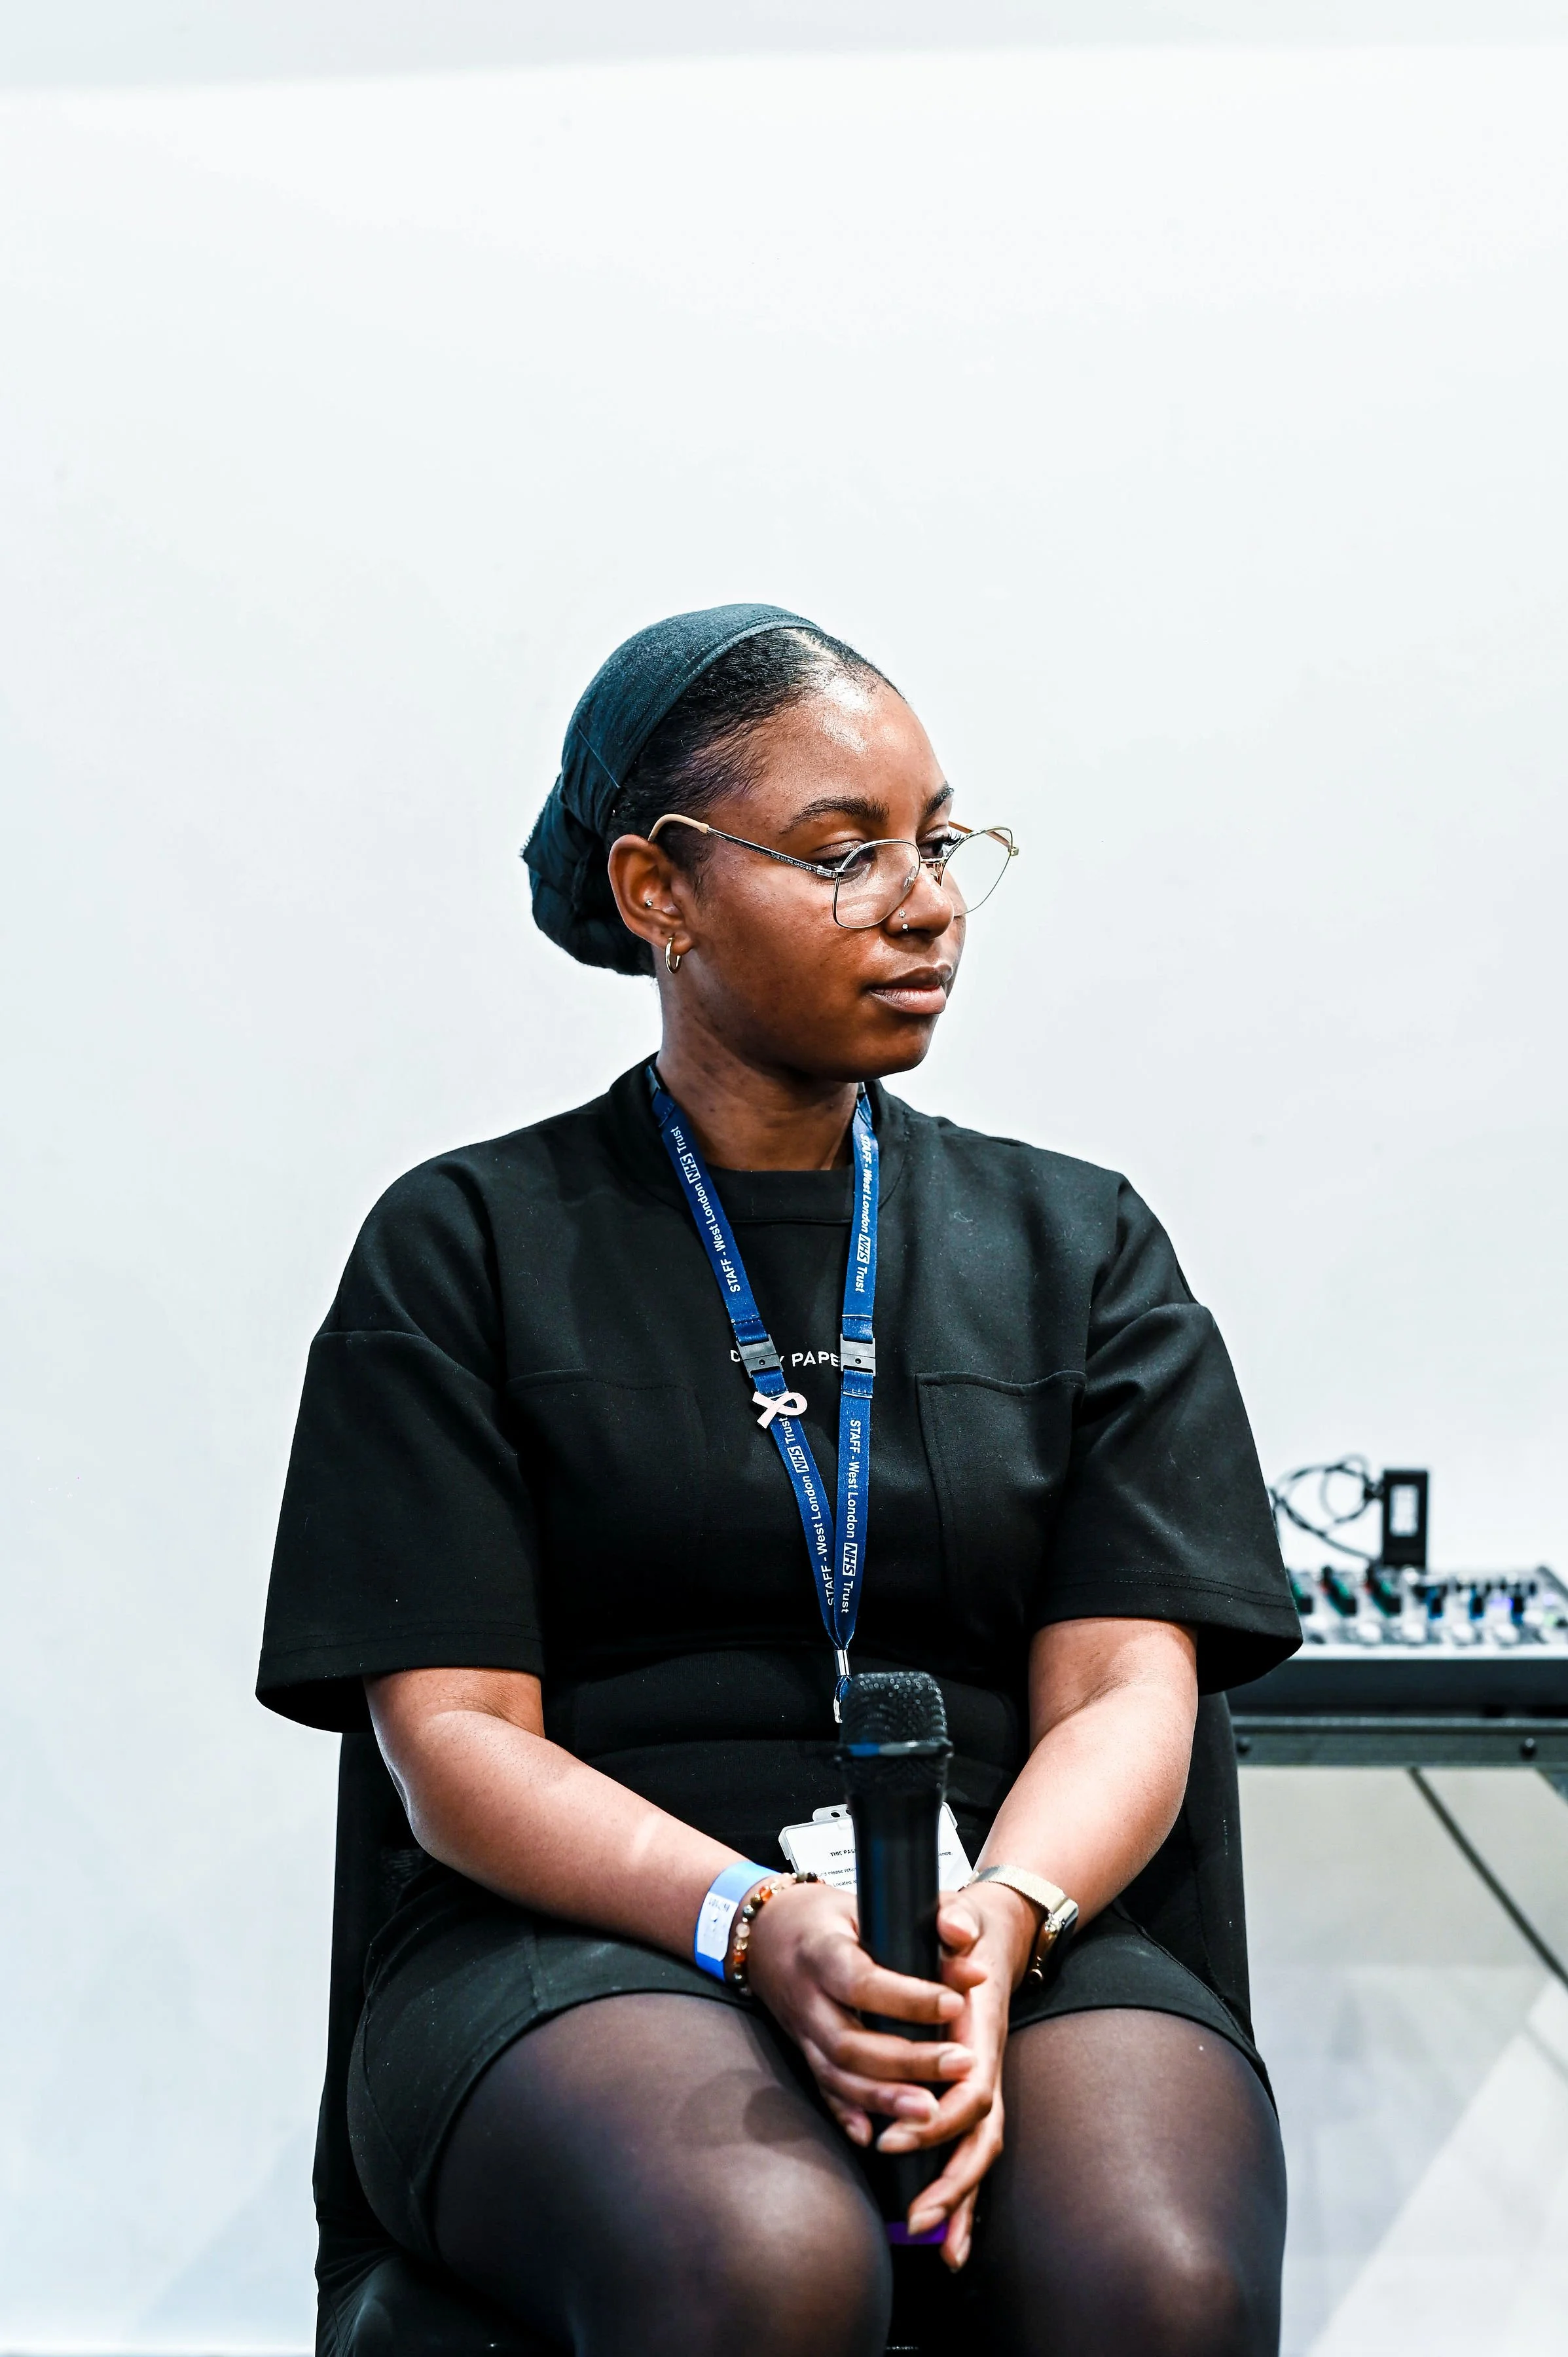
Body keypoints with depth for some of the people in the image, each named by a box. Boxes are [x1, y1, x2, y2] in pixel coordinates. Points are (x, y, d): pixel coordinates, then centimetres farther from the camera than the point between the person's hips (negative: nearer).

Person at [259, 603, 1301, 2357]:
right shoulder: (463, 1247, 9)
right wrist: (762, 1929, -19)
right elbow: (452, 1740, 0)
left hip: (1032, 1920, 2)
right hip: (584, 1937, -1)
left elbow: (1126, 1689, 6)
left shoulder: (1081, 1246, 17)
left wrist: (1001, 1923, -17)